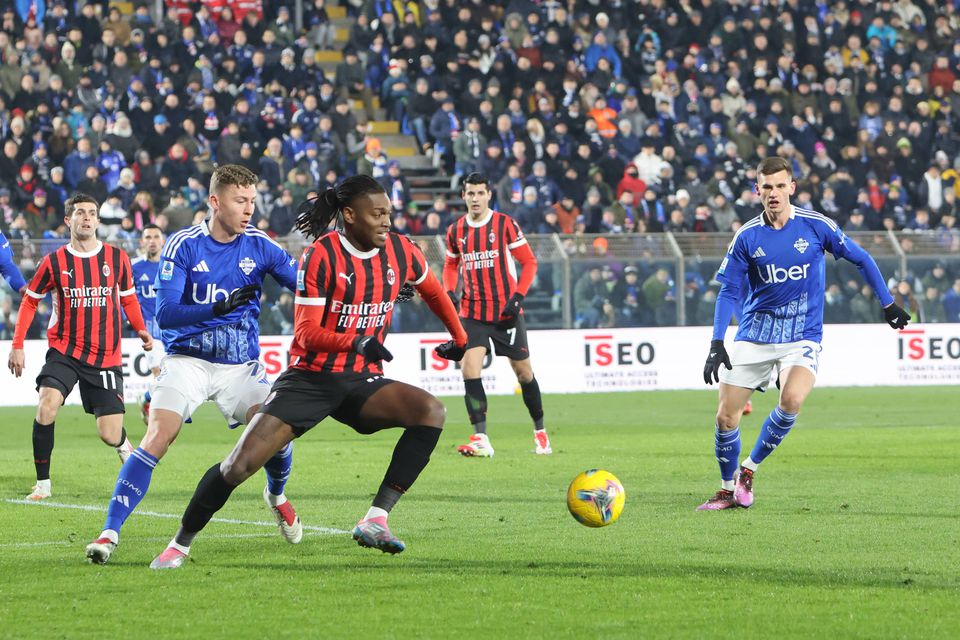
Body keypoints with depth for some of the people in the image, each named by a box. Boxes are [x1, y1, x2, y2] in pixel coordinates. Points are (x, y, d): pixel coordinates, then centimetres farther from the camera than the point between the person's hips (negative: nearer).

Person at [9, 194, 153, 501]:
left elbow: (128, 297, 15)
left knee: (109, 434, -4)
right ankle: (43, 484, -12)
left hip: (105, 357, 1)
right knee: (46, 407, -26)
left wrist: (141, 329, -1)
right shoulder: (54, 261, -2)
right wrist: (17, 345, 3)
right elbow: (30, 300, 9)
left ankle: (123, 446, 37)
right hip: (63, 351, -1)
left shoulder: (117, 258, 1)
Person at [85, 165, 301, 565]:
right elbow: (164, 313, -17)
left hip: (241, 366, 3)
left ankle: (276, 496, 22)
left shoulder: (259, 246, -1)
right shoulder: (183, 245, -9)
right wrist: (218, 308, -30)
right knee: (157, 438, -20)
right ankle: (110, 532, -18)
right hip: (187, 362, -3)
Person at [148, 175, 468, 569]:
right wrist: (356, 342, -33)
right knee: (240, 465, -14)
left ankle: (375, 521, -24)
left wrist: (460, 339, 34)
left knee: (431, 410, -24)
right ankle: (180, 544, 7)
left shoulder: (399, 251, 2)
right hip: (310, 377, -4)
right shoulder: (321, 255, -13)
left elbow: (433, 290, 24)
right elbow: (306, 333, -17)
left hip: (361, 380, 4)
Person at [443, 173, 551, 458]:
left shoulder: (505, 224, -5)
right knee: (470, 368, -16)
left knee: (523, 371, 6)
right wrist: (449, 292, 2)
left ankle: (540, 431, 27)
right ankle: (481, 440, -18)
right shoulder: (456, 231, 5)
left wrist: (518, 296, -13)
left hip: (506, 312, -2)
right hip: (473, 313, 2)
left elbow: (529, 262, -2)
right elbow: (451, 265, 21)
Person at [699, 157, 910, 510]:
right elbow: (729, 292, 1)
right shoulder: (747, 237, -3)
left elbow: (861, 259, 8)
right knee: (726, 418, -4)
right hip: (753, 336, 2)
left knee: (792, 399, -28)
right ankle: (728, 490, 20)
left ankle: (749, 469, -7)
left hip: (802, 338, -2)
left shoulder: (815, 225, -5)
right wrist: (717, 343, -8)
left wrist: (888, 305, 10)